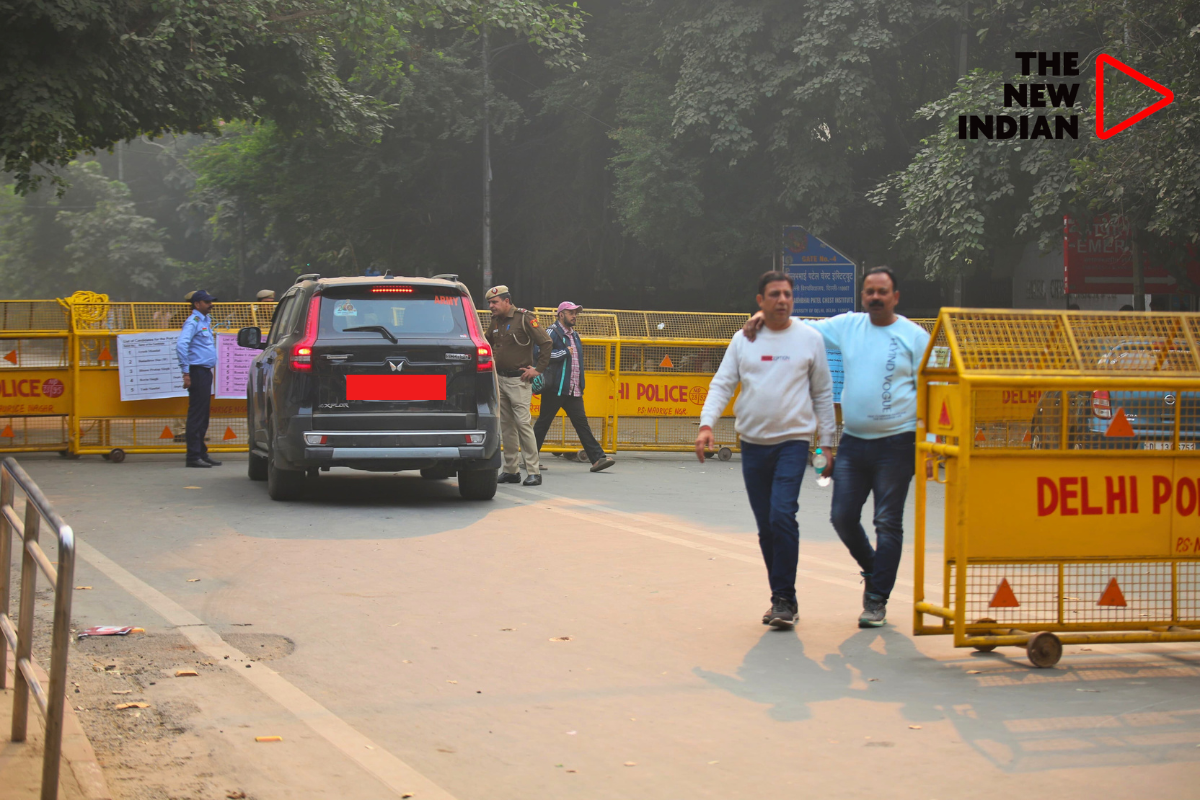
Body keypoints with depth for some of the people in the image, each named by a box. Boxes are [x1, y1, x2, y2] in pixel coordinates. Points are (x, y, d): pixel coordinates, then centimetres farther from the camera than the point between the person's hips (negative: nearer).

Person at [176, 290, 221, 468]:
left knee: (203, 415, 12)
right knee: (196, 415, -9)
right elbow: (181, 345, -22)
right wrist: (186, 372, -23)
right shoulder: (193, 322, -10)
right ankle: (193, 456, -8)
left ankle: (202, 453, 18)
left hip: (206, 371, 9)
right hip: (198, 371, -9)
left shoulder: (206, 321, 19)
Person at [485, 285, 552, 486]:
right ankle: (510, 470, 14)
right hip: (500, 379, 7)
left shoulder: (524, 318, -10)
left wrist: (538, 369, -12)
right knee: (506, 425, 9)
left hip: (519, 381, -7)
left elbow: (546, 343, -13)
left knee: (523, 423, -11)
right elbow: (488, 343, 30)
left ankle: (534, 471, -9)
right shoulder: (496, 321, 11)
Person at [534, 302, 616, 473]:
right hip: (555, 389, -7)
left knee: (581, 423, 1)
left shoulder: (575, 335, 20)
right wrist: (565, 352, -14)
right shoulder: (552, 332, -7)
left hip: (574, 391, 7)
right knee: (543, 423, 1)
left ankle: (597, 458, -6)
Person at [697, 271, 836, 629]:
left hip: (793, 441, -3)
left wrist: (827, 442, 6)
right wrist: (706, 424, -11)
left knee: (782, 516, -18)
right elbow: (721, 384, 4)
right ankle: (781, 598, 19)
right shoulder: (743, 340, 7)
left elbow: (823, 393, 8)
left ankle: (784, 599, -9)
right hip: (753, 443, 3)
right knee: (766, 526, 7)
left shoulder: (809, 339, 3)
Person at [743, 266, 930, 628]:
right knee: (842, 516, 4)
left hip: (896, 443, -4)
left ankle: (877, 600, 9)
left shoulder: (915, 336, -2)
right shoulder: (848, 326, 8)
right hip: (852, 440, 4)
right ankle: (873, 571, 30)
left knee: (888, 523, 1)